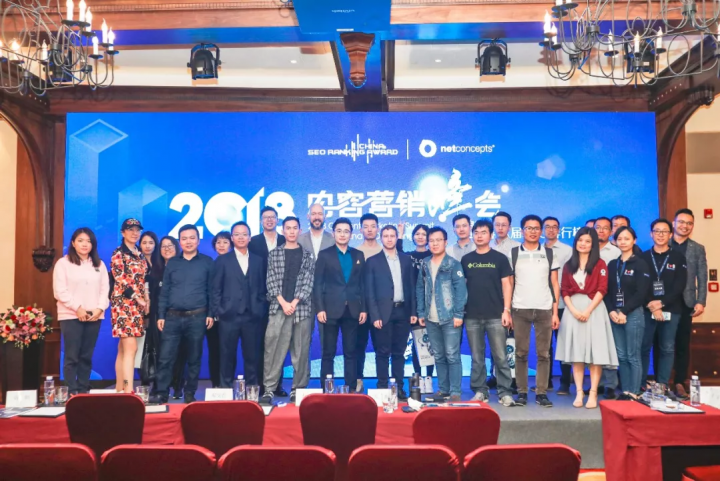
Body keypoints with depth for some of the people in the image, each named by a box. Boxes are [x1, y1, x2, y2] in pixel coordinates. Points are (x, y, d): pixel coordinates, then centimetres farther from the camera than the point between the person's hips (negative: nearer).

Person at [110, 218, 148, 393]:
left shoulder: (140, 255, 17)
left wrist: (146, 300, 7)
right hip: (124, 302, -7)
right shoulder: (118, 254, -5)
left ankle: (120, 389, 14)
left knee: (123, 348, 10)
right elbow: (121, 280, -12)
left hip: (138, 304, 7)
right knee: (131, 348, -14)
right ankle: (128, 390, -15)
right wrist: (138, 298, -13)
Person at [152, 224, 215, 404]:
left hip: (197, 318, -1)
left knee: (194, 359, 6)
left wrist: (211, 314, -4)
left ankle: (190, 395, 16)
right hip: (173, 317, 1)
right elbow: (164, 291, 9)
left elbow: (211, 290, 3)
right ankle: (161, 394, 6)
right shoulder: (172, 263, 10)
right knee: (166, 358, -2)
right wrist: (161, 315, 3)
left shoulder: (207, 262, 4)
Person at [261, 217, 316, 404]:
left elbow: (308, 282, 1)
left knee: (301, 351, 3)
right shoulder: (274, 254, 10)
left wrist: (294, 302, -11)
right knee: (273, 349, -4)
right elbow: (271, 281, 2)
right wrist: (283, 302, -10)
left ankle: (298, 389, 11)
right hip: (278, 308, 0)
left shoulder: (308, 255, 9)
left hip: (302, 308, 0)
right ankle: (269, 388, 1)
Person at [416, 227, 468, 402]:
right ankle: (443, 389, 20)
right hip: (431, 319, 5)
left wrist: (458, 314, -15)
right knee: (438, 356, 11)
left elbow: (461, 290, -9)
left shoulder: (453, 264, -4)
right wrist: (421, 312, 6)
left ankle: (455, 392, 3)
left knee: (452, 356, -3)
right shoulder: (425, 265, 10)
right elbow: (420, 289, 13)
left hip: (449, 317, -5)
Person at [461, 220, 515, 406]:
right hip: (472, 316, 2)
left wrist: (506, 310, -7)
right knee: (477, 358, 7)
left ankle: (505, 393, 6)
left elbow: (506, 285, 1)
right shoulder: (466, 260, 9)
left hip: (495, 316, -2)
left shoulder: (500, 258, 3)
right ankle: (480, 391, 16)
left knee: (500, 357, -1)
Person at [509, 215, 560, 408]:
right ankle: (522, 392, 9)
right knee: (521, 353, 2)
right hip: (520, 310, -1)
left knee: (543, 353, 2)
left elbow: (555, 285, 8)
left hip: (544, 310, 1)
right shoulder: (513, 253, 6)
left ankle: (541, 392, 8)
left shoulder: (549, 254, 9)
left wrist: (555, 312, 1)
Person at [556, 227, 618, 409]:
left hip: (594, 309, -3)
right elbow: (565, 291, 5)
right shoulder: (569, 265, 12)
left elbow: (602, 290, -6)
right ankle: (579, 392, 7)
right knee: (576, 352, 3)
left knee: (595, 353, -4)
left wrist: (588, 311, -15)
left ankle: (593, 393, 1)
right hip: (573, 310, 3)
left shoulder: (600, 264, 3)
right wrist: (573, 310, -10)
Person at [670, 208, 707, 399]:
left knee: (683, 344, 5)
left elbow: (702, 279, 5)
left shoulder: (698, 249, 9)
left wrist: (701, 302, -6)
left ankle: (679, 383, 11)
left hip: (686, 303, 1)